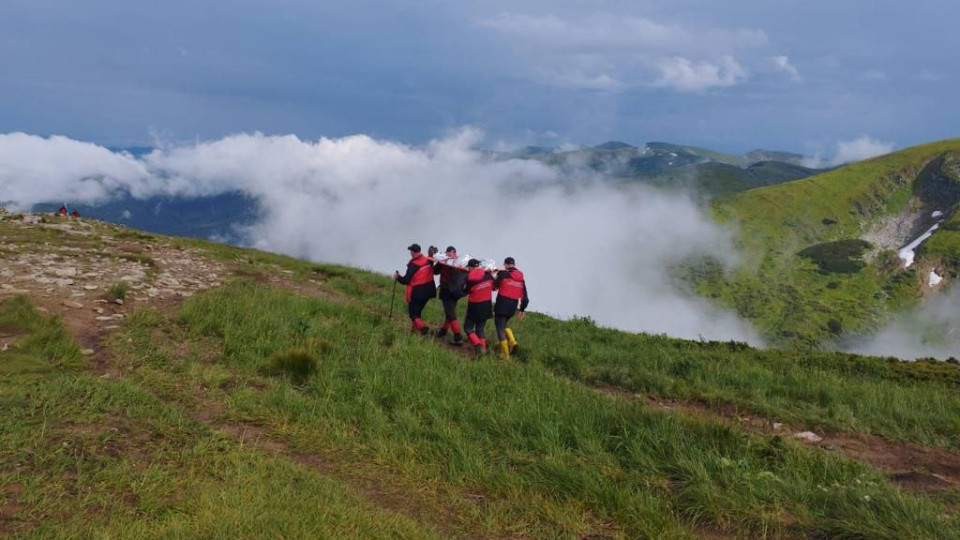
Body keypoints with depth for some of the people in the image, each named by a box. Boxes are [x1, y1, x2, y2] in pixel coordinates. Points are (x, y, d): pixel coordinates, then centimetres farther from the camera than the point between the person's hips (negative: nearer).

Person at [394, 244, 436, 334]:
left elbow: (406, 281, -18)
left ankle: (422, 327, -15)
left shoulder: (413, 265, -20)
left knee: (413, 313, 5)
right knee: (418, 311, 23)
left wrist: (398, 277, -1)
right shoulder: (428, 261, -5)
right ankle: (415, 328, 28)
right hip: (428, 291, 6)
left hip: (416, 293, -6)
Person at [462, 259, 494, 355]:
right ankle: (483, 348, 11)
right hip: (487, 306, 5)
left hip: (475, 307, -5)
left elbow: (465, 291, -4)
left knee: (468, 327, 10)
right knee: (480, 328, 18)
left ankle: (477, 344, -10)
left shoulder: (470, 279, -19)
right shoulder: (488, 275, -7)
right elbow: (493, 286, 8)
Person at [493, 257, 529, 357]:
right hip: (513, 307, 6)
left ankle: (505, 353, 4)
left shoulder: (503, 274, -8)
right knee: (504, 324, 27)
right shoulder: (521, 278, 9)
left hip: (502, 305, -6)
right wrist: (522, 310, 20)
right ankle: (512, 341, 7)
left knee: (500, 327, 3)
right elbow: (525, 297, 10)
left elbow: (494, 287, -1)